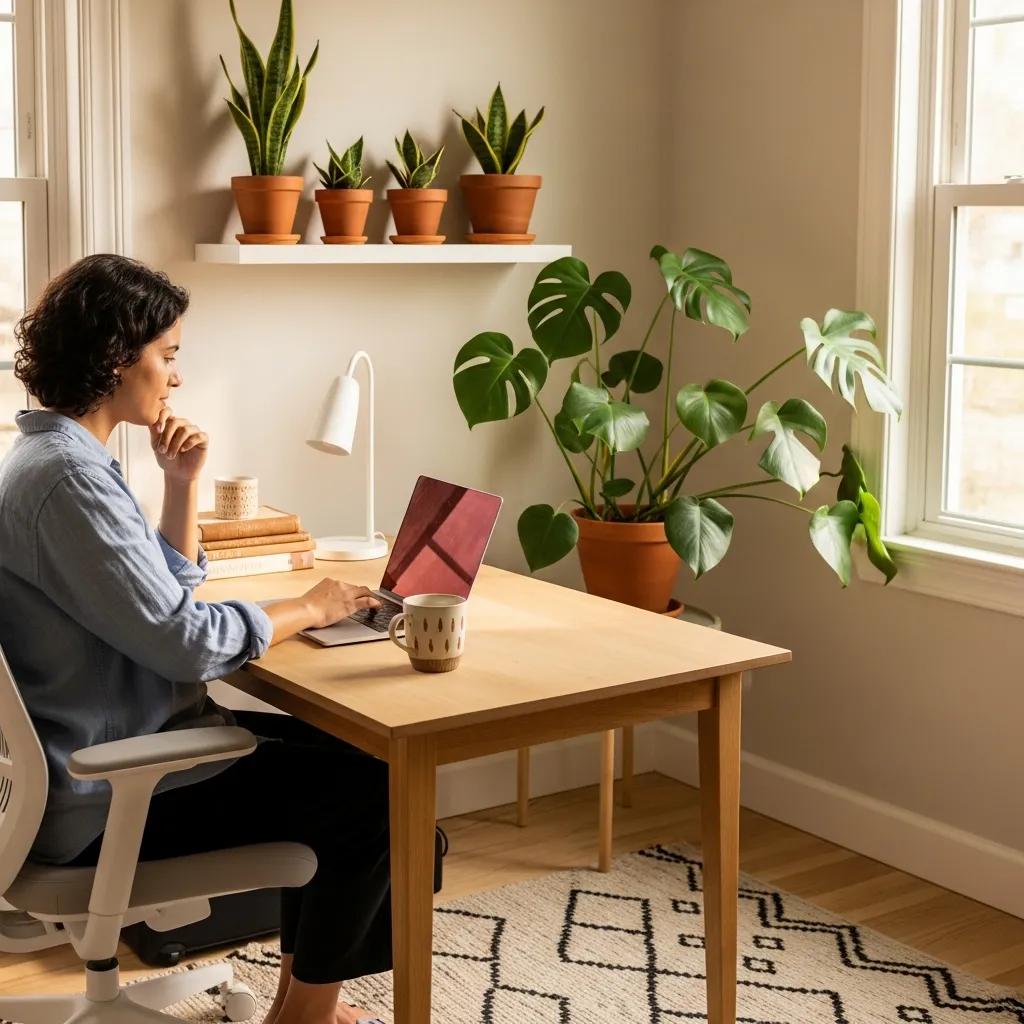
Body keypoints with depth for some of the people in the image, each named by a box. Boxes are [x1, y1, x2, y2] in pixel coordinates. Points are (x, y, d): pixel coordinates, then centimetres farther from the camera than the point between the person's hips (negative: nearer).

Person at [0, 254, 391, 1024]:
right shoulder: (69, 477, -24)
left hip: (113, 746, 10)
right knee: (376, 786, -6)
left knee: (343, 749, 14)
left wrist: (183, 484, 2)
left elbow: (167, 594, 15)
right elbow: (184, 641, -25)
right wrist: (308, 609, -10)